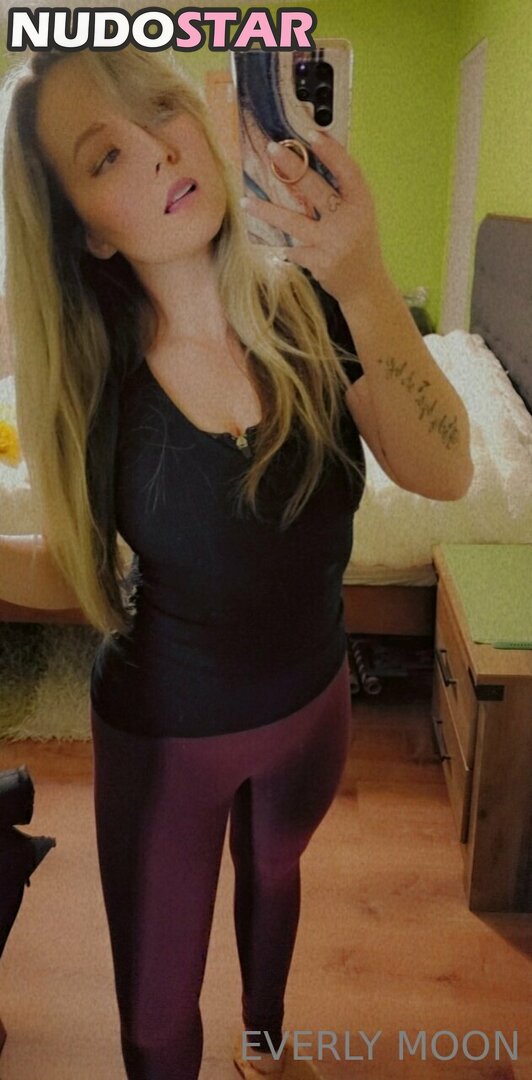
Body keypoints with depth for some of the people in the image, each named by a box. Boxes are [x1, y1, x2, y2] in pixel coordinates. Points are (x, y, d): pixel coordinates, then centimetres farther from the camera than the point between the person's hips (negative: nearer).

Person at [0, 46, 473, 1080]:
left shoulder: (310, 310, -17)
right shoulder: (88, 379, -20)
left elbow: (444, 474, -27)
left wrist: (366, 286, -41)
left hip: (311, 701, 3)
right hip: (164, 733, -2)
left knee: (273, 874, 33)